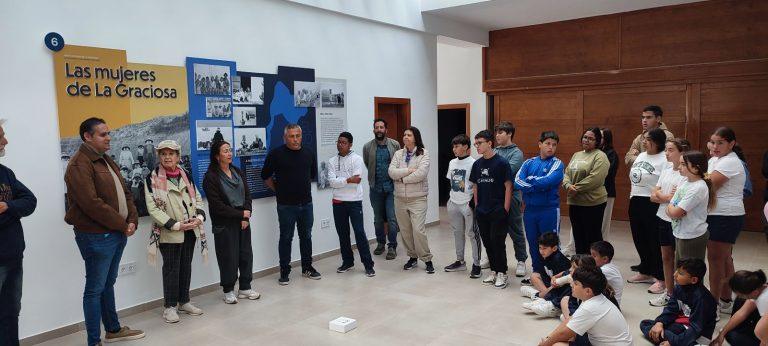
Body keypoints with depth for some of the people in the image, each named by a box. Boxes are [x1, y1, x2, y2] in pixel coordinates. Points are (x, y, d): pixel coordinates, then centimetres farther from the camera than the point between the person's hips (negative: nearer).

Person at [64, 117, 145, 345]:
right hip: (96, 236, -9)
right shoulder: (80, 164, -15)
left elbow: (125, 193, 15)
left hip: (118, 233, 9)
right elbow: (92, 204, -23)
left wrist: (132, 220, 0)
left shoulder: (107, 161, 15)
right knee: (95, 289, 1)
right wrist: (122, 225, -15)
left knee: (108, 284, 20)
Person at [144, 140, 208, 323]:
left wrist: (199, 217, -7)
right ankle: (170, 306, 15)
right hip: (169, 233, -5)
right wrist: (175, 225, -17)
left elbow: (197, 198, 12)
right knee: (171, 268, 2)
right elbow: (152, 208, -12)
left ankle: (184, 301, 27)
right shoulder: (153, 178, -7)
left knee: (186, 265, 13)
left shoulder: (185, 175, 9)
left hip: (190, 230, 5)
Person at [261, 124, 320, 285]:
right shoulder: (276, 154, -8)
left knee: (306, 236, 13)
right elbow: (266, 176, 1)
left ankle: (307, 268, 26)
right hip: (286, 205, -4)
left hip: (306, 203, 4)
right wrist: (279, 190, 5)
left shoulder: (309, 153, 5)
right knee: (286, 238, 4)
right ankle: (284, 271, 15)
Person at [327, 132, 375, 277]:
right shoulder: (332, 161, 5)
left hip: (354, 201, -4)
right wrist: (348, 180, -19)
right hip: (338, 202, 4)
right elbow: (332, 182, -9)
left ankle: (368, 265, 3)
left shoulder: (357, 159, -5)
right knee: (342, 233, 12)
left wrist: (340, 181, -11)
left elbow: (356, 181, -16)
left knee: (359, 232, -5)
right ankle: (347, 261, 26)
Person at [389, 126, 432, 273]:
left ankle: (427, 259, 5)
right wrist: (409, 170, -16)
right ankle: (412, 257, 27)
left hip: (418, 198, -4)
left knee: (418, 230, -11)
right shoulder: (398, 154, 8)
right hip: (400, 198, 5)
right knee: (405, 230, 11)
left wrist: (401, 178, -11)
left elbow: (421, 174, -17)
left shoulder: (423, 153, -3)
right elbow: (391, 172, -6)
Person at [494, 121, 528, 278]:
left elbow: (508, 171, -20)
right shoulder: (494, 152, 10)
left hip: (511, 196, -5)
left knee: (515, 231, 4)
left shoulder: (516, 153, -6)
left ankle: (521, 260, 15)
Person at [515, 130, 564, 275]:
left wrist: (530, 179, -7)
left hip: (550, 210, -4)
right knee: (533, 243, 14)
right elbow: (517, 182, -6)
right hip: (530, 209, 4)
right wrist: (539, 185, -15)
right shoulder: (529, 163, 7)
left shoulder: (557, 163, -3)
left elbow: (548, 181, -20)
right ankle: (537, 272, 29)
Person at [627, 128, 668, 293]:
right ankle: (645, 272, 32)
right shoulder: (641, 156, 13)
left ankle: (660, 279, 11)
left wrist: (656, 197, -23)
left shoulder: (664, 160, -14)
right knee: (639, 239, 16)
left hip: (652, 205, -9)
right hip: (635, 202, 9)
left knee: (655, 242, -1)